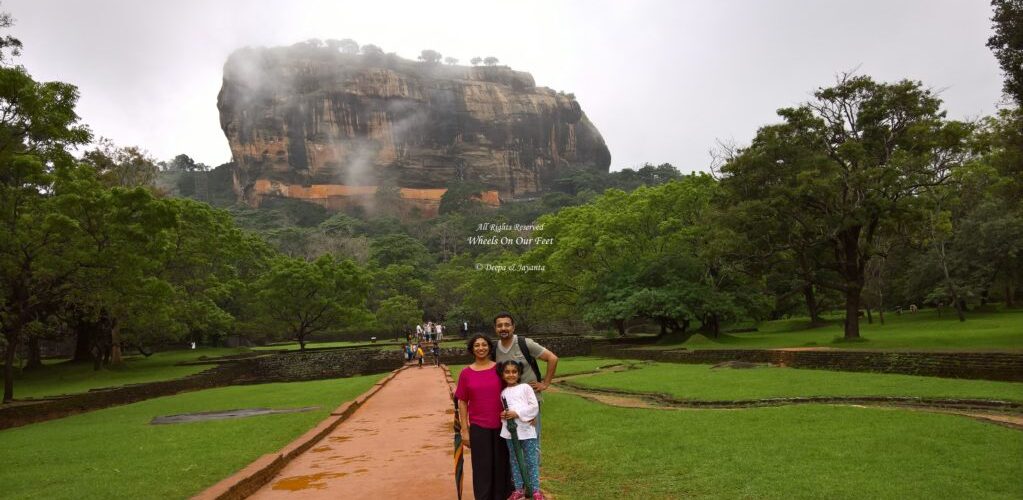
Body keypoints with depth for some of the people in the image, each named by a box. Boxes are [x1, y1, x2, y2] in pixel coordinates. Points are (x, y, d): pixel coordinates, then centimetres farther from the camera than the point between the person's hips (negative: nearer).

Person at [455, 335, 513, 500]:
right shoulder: (466, 373, -1)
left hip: (501, 425, 1)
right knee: (482, 467, 5)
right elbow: (462, 403, 2)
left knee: (501, 465, 10)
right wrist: (464, 430, -1)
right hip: (478, 427, -1)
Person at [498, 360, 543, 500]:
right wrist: (503, 415, -6)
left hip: (526, 430, -4)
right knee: (514, 461, 12)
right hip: (510, 431, 4)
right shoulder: (503, 392, 11)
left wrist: (517, 413, -14)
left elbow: (534, 407, -7)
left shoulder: (525, 388, 0)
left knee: (531, 461, 2)